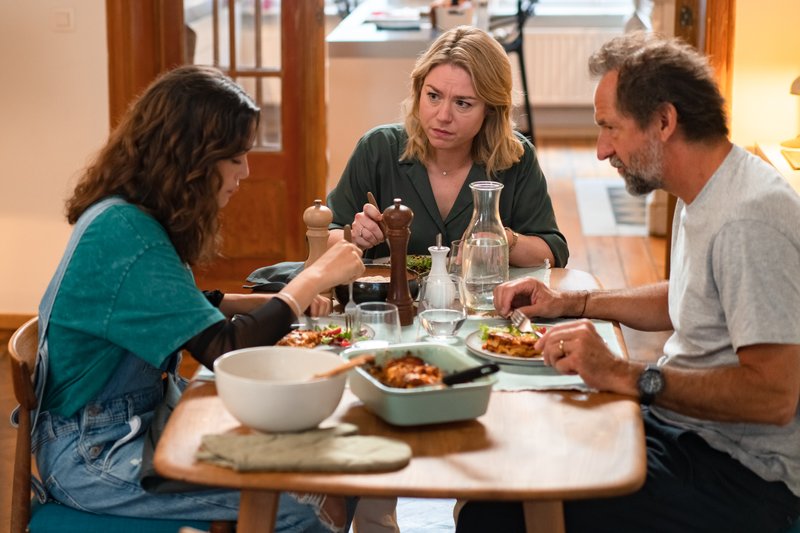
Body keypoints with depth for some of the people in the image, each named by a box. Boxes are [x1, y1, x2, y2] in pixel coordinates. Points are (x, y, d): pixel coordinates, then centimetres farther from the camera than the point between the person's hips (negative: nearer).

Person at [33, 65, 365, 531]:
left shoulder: (133, 215, 6)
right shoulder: (125, 232, -23)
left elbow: (186, 311, 20)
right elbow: (224, 348, -26)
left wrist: (282, 299, 6)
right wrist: (313, 280, -14)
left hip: (135, 419, 10)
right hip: (92, 457, -10)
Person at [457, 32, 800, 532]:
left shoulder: (751, 219, -24)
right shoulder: (704, 197, 9)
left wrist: (624, 375, -28)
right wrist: (571, 302, 15)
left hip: (742, 474, -10)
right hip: (684, 423, 10)